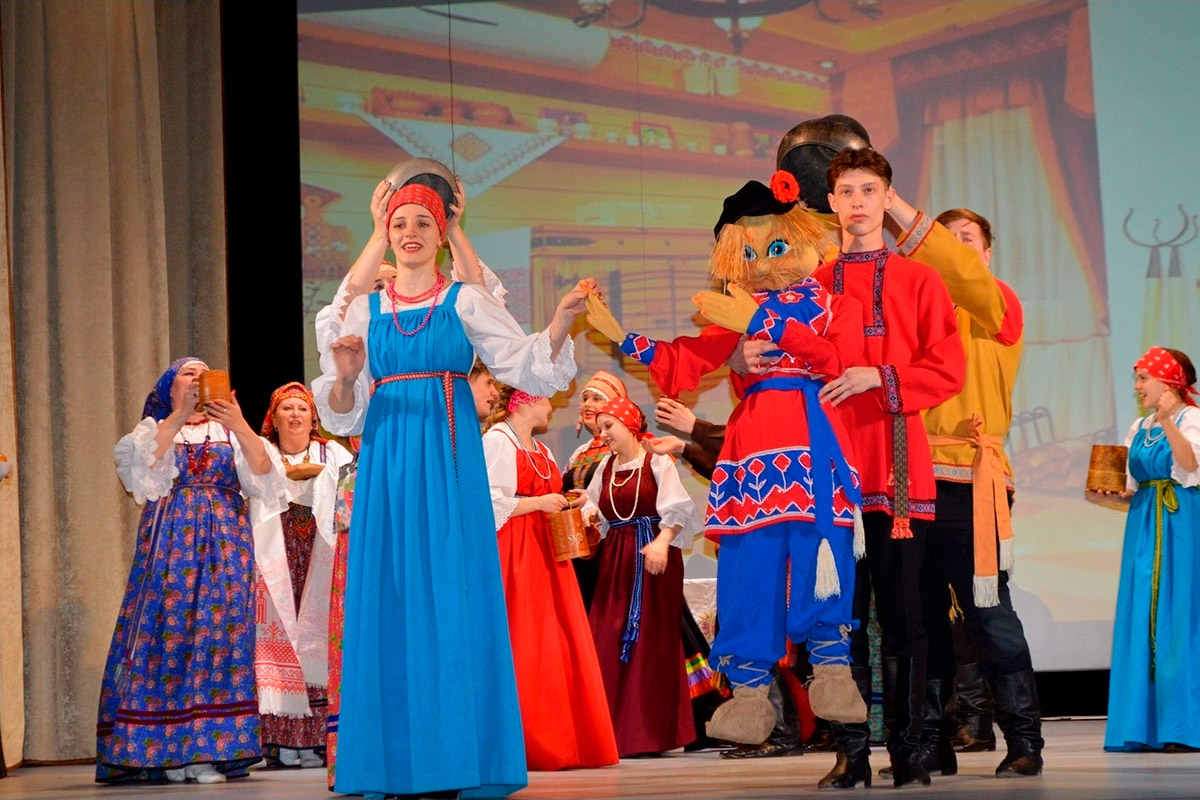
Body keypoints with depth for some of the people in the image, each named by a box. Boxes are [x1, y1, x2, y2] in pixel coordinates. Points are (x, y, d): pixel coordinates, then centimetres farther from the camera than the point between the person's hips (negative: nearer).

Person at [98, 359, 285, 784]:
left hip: (224, 542, 1)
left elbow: (262, 473, -1)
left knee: (219, 630, -8)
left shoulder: (230, 432, 16)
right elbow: (140, 466, -9)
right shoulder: (153, 430, 13)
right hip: (169, 541, -1)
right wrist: (179, 416, -14)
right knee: (167, 628, -9)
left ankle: (210, 751, -8)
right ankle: (168, 752, -8)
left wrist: (240, 426, -15)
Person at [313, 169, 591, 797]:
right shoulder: (364, 310, 13)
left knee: (457, 598, -7)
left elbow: (528, 363, -2)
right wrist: (345, 378, -12)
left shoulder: (466, 301, 7)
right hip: (386, 466, 2)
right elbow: (342, 411, 9)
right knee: (389, 601, 0)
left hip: (450, 461, -2)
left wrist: (562, 318, -18)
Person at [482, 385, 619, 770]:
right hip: (513, 554, -9)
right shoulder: (497, 441, -7)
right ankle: (524, 743, -10)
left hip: (545, 552, 9)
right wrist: (539, 502, -14)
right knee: (521, 645, -11)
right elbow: (492, 503, -15)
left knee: (555, 644, 3)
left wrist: (564, 504, 9)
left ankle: (557, 743, 4)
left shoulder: (539, 449, 22)